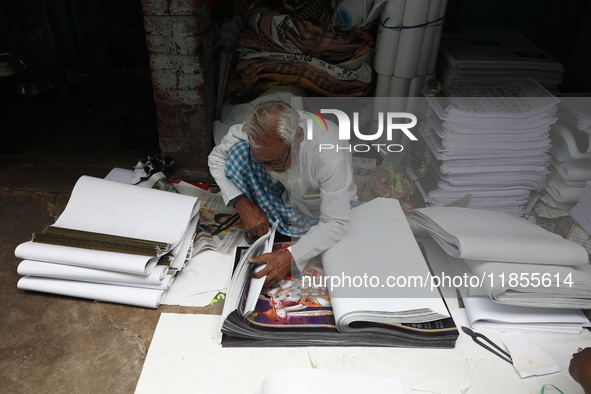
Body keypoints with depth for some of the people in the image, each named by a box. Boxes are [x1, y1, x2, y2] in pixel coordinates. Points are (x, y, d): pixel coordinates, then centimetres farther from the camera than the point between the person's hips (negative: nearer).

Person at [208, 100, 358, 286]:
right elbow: (216, 158, -11)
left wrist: (291, 257, -43)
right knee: (238, 149, -21)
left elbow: (335, 222, -32)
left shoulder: (331, 156, -38)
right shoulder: (257, 131, -27)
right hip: (285, 197, 3)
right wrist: (242, 204, -25)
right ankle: (261, 228, -7)